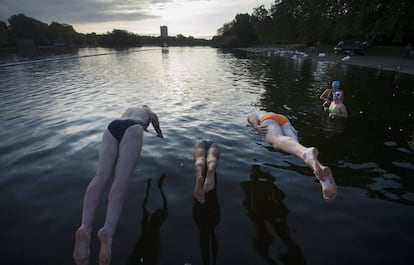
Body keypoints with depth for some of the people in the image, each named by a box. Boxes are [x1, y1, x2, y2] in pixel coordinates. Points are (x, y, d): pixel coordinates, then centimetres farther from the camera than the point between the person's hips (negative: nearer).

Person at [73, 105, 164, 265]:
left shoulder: (128, 109, 50)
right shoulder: (151, 113, 40)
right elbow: (159, 132, 58)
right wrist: (160, 136, 81)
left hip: (112, 127, 4)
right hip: (132, 129, -4)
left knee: (101, 176, -19)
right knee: (122, 176, -27)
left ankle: (85, 228, -45)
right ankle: (108, 231, -51)